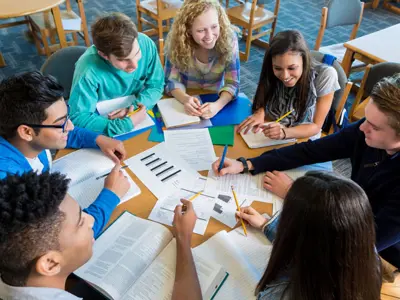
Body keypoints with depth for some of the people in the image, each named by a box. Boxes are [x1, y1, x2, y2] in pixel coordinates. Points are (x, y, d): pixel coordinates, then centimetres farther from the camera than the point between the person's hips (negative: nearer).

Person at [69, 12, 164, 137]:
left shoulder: (145, 43, -18)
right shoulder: (89, 70, -30)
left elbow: (156, 86, -6)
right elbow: (78, 118, -27)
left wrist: (134, 107, -23)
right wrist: (127, 124, -32)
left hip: (138, 114, 4)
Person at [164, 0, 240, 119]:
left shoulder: (229, 39, -18)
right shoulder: (177, 41, -18)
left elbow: (232, 83, -17)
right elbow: (171, 80, -12)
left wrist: (218, 105, -36)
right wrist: (185, 99, -33)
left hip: (215, 100, 0)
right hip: (187, 100, 0)